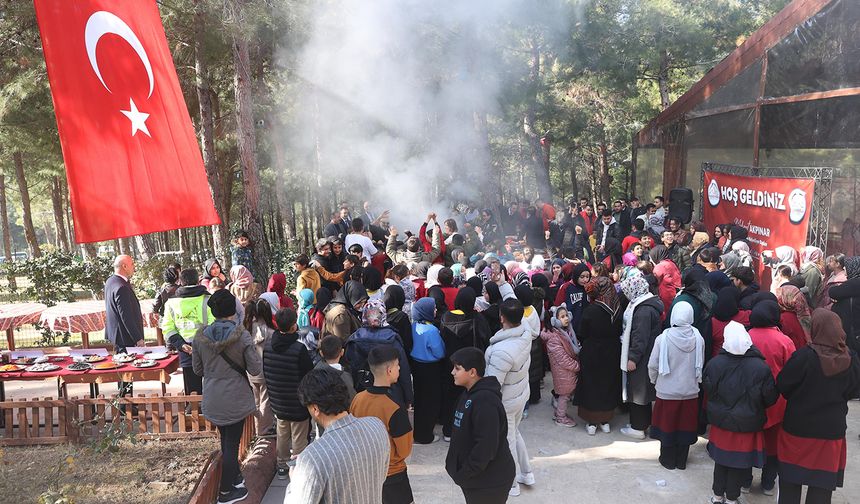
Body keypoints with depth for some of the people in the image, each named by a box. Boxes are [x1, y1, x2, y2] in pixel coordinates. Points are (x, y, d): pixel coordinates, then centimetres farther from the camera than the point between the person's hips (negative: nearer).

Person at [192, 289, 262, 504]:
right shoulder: (242, 335, -18)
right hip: (236, 400, -4)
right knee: (232, 444, 9)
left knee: (226, 440, 23)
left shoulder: (200, 337, -7)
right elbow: (256, 369, -15)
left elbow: (198, 370, 4)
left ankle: (234, 476, 41)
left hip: (212, 400, 4)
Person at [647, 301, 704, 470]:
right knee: (686, 425, 15)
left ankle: (668, 459, 26)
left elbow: (653, 365, -10)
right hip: (690, 391, 2)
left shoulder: (663, 338, -20)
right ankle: (682, 461, 28)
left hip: (667, 391, -2)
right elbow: (700, 365, 1)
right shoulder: (698, 339, -13)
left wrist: (654, 380, 11)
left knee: (667, 425, 13)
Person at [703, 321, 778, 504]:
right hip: (747, 426, -2)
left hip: (720, 421, 2)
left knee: (721, 459, 19)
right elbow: (770, 398, -9)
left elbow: (707, 390, -1)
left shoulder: (714, 363, -17)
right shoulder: (761, 368, -22)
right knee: (740, 463, 15)